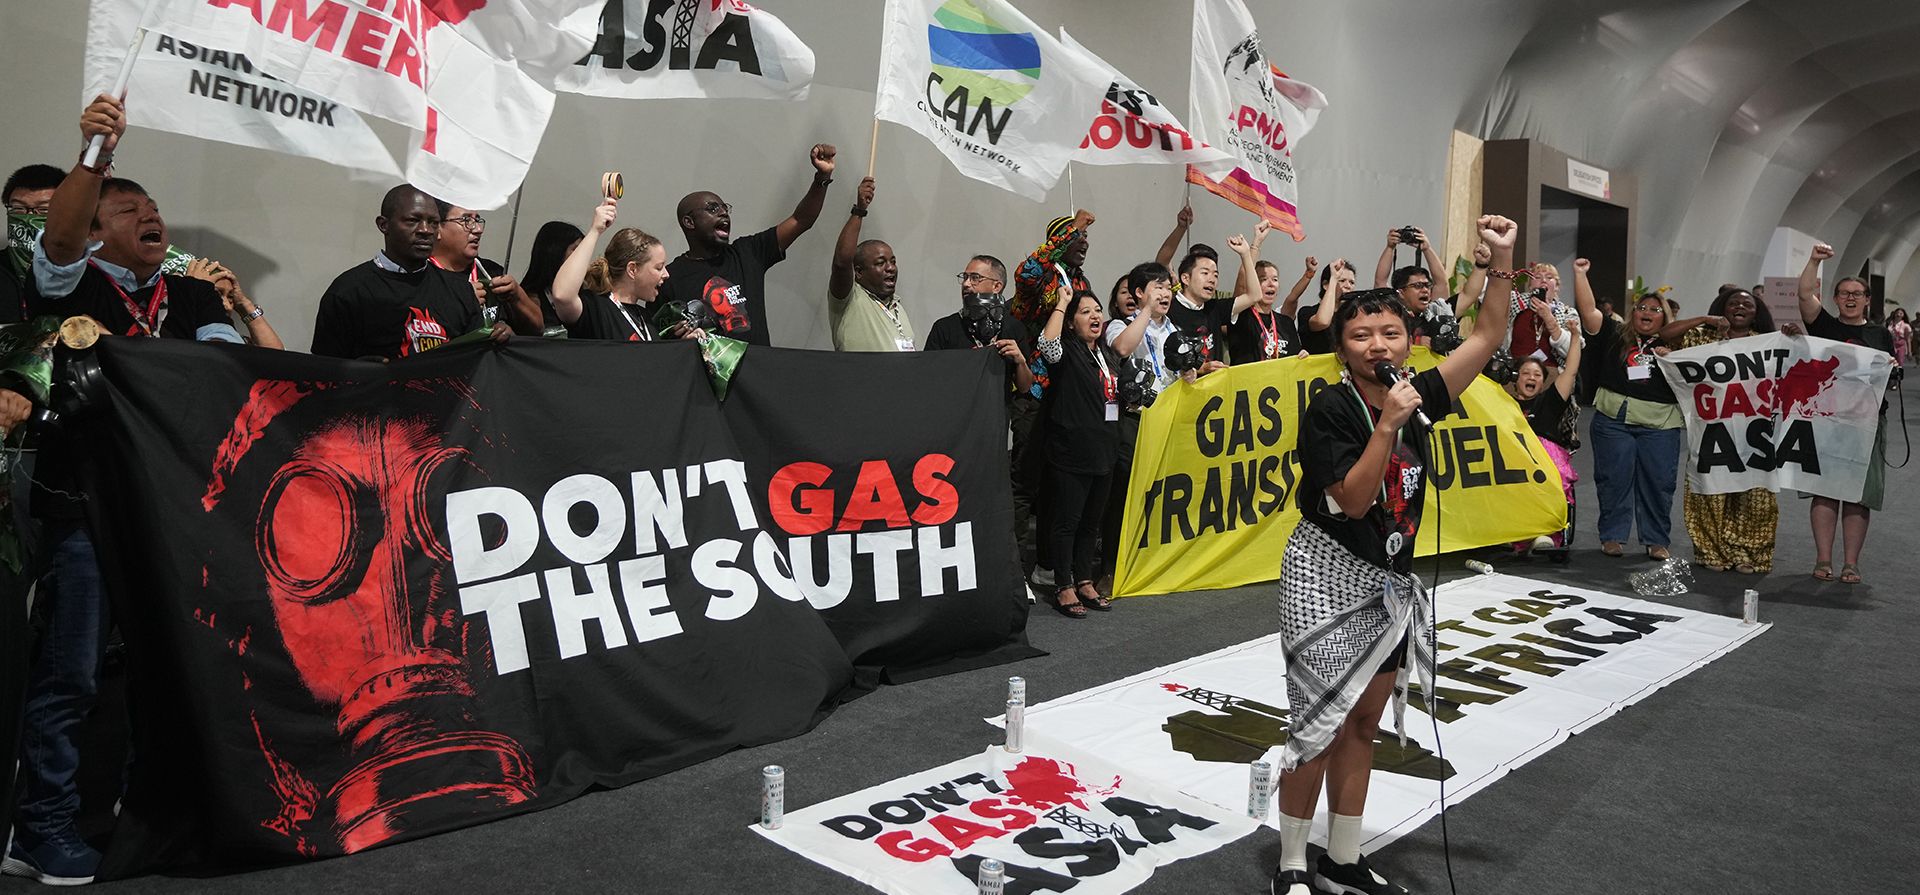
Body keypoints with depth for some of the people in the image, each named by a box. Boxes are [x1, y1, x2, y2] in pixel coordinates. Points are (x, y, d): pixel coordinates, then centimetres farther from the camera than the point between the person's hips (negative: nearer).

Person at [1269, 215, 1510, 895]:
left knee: (1363, 722, 13)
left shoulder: (1417, 396, 1)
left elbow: (1488, 338, 5)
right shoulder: (1328, 410, -15)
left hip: (1390, 580, 7)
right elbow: (1353, 500, -21)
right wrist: (1388, 424, -26)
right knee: (1322, 723, -3)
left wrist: (1501, 259, -4)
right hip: (1327, 576, -6)